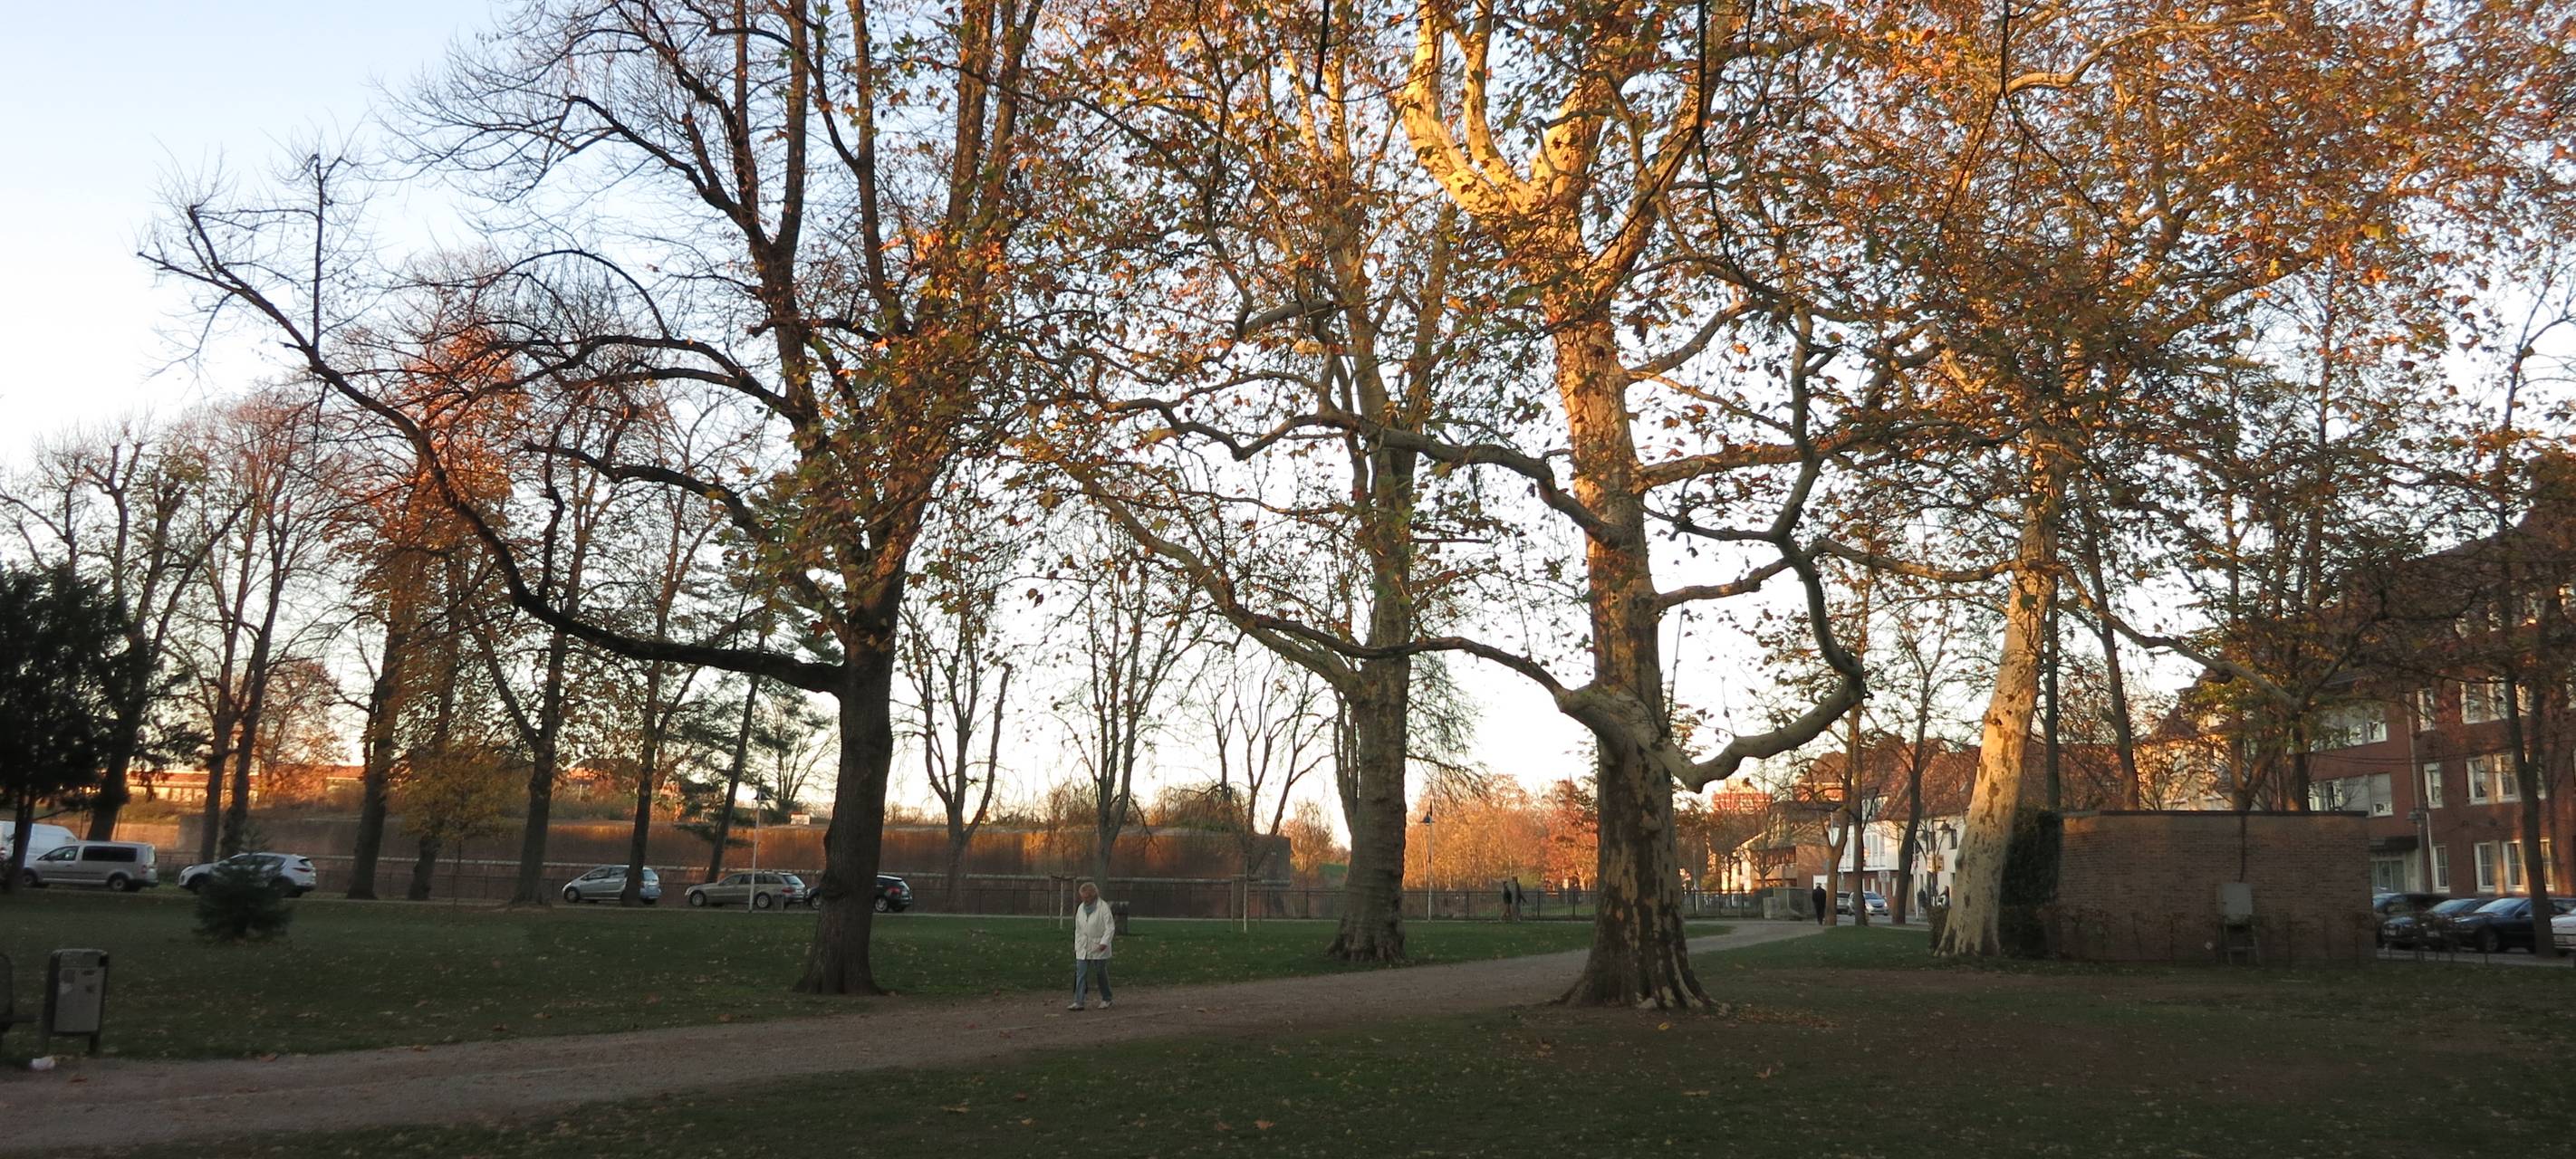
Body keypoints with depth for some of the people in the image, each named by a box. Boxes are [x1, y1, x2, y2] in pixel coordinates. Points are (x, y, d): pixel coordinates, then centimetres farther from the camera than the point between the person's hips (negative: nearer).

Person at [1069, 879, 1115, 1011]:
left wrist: (1104, 942, -24)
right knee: (1080, 974, -5)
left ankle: (1106, 1000, 23)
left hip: (1098, 947, -5)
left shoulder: (1103, 907, -11)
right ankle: (1078, 1002, -8)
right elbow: (1078, 929, 16)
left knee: (1101, 974, 6)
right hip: (1083, 948, 5)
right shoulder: (1081, 908, 8)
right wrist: (1077, 945, 14)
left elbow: (1110, 927, -14)